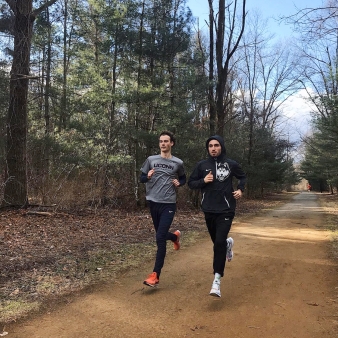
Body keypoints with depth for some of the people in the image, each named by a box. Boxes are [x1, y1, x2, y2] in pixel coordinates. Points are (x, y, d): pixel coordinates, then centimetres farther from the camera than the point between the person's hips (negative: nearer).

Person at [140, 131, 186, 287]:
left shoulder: (178, 163, 2)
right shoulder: (151, 160, 3)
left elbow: (183, 179, 18)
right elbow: (141, 178, 8)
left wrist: (179, 183, -4)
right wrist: (148, 176, -14)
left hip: (168, 204, -3)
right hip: (153, 203, 3)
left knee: (160, 238, -11)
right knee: (161, 235, 16)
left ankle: (155, 275, -5)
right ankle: (175, 236, 53)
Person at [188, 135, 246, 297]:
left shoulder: (231, 164, 0)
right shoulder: (202, 165, 0)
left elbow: (243, 176, 17)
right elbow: (191, 183, 5)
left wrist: (240, 189, -1)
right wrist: (203, 181, -14)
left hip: (226, 210, -3)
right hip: (209, 210, 3)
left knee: (219, 242, -16)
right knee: (217, 241, 17)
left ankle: (217, 279, -11)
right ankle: (228, 243, 54)